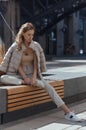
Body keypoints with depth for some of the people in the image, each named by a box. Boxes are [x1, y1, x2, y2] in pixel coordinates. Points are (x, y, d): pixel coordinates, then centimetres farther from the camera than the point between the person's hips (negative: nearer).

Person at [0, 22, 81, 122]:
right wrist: (25, 78, -17)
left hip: (32, 74, 1)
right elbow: (18, 65, -6)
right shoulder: (16, 46, -5)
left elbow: (35, 63, -2)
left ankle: (67, 112, -31)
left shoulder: (36, 46, -1)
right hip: (19, 74, -1)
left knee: (47, 85, -26)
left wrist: (34, 77, -17)